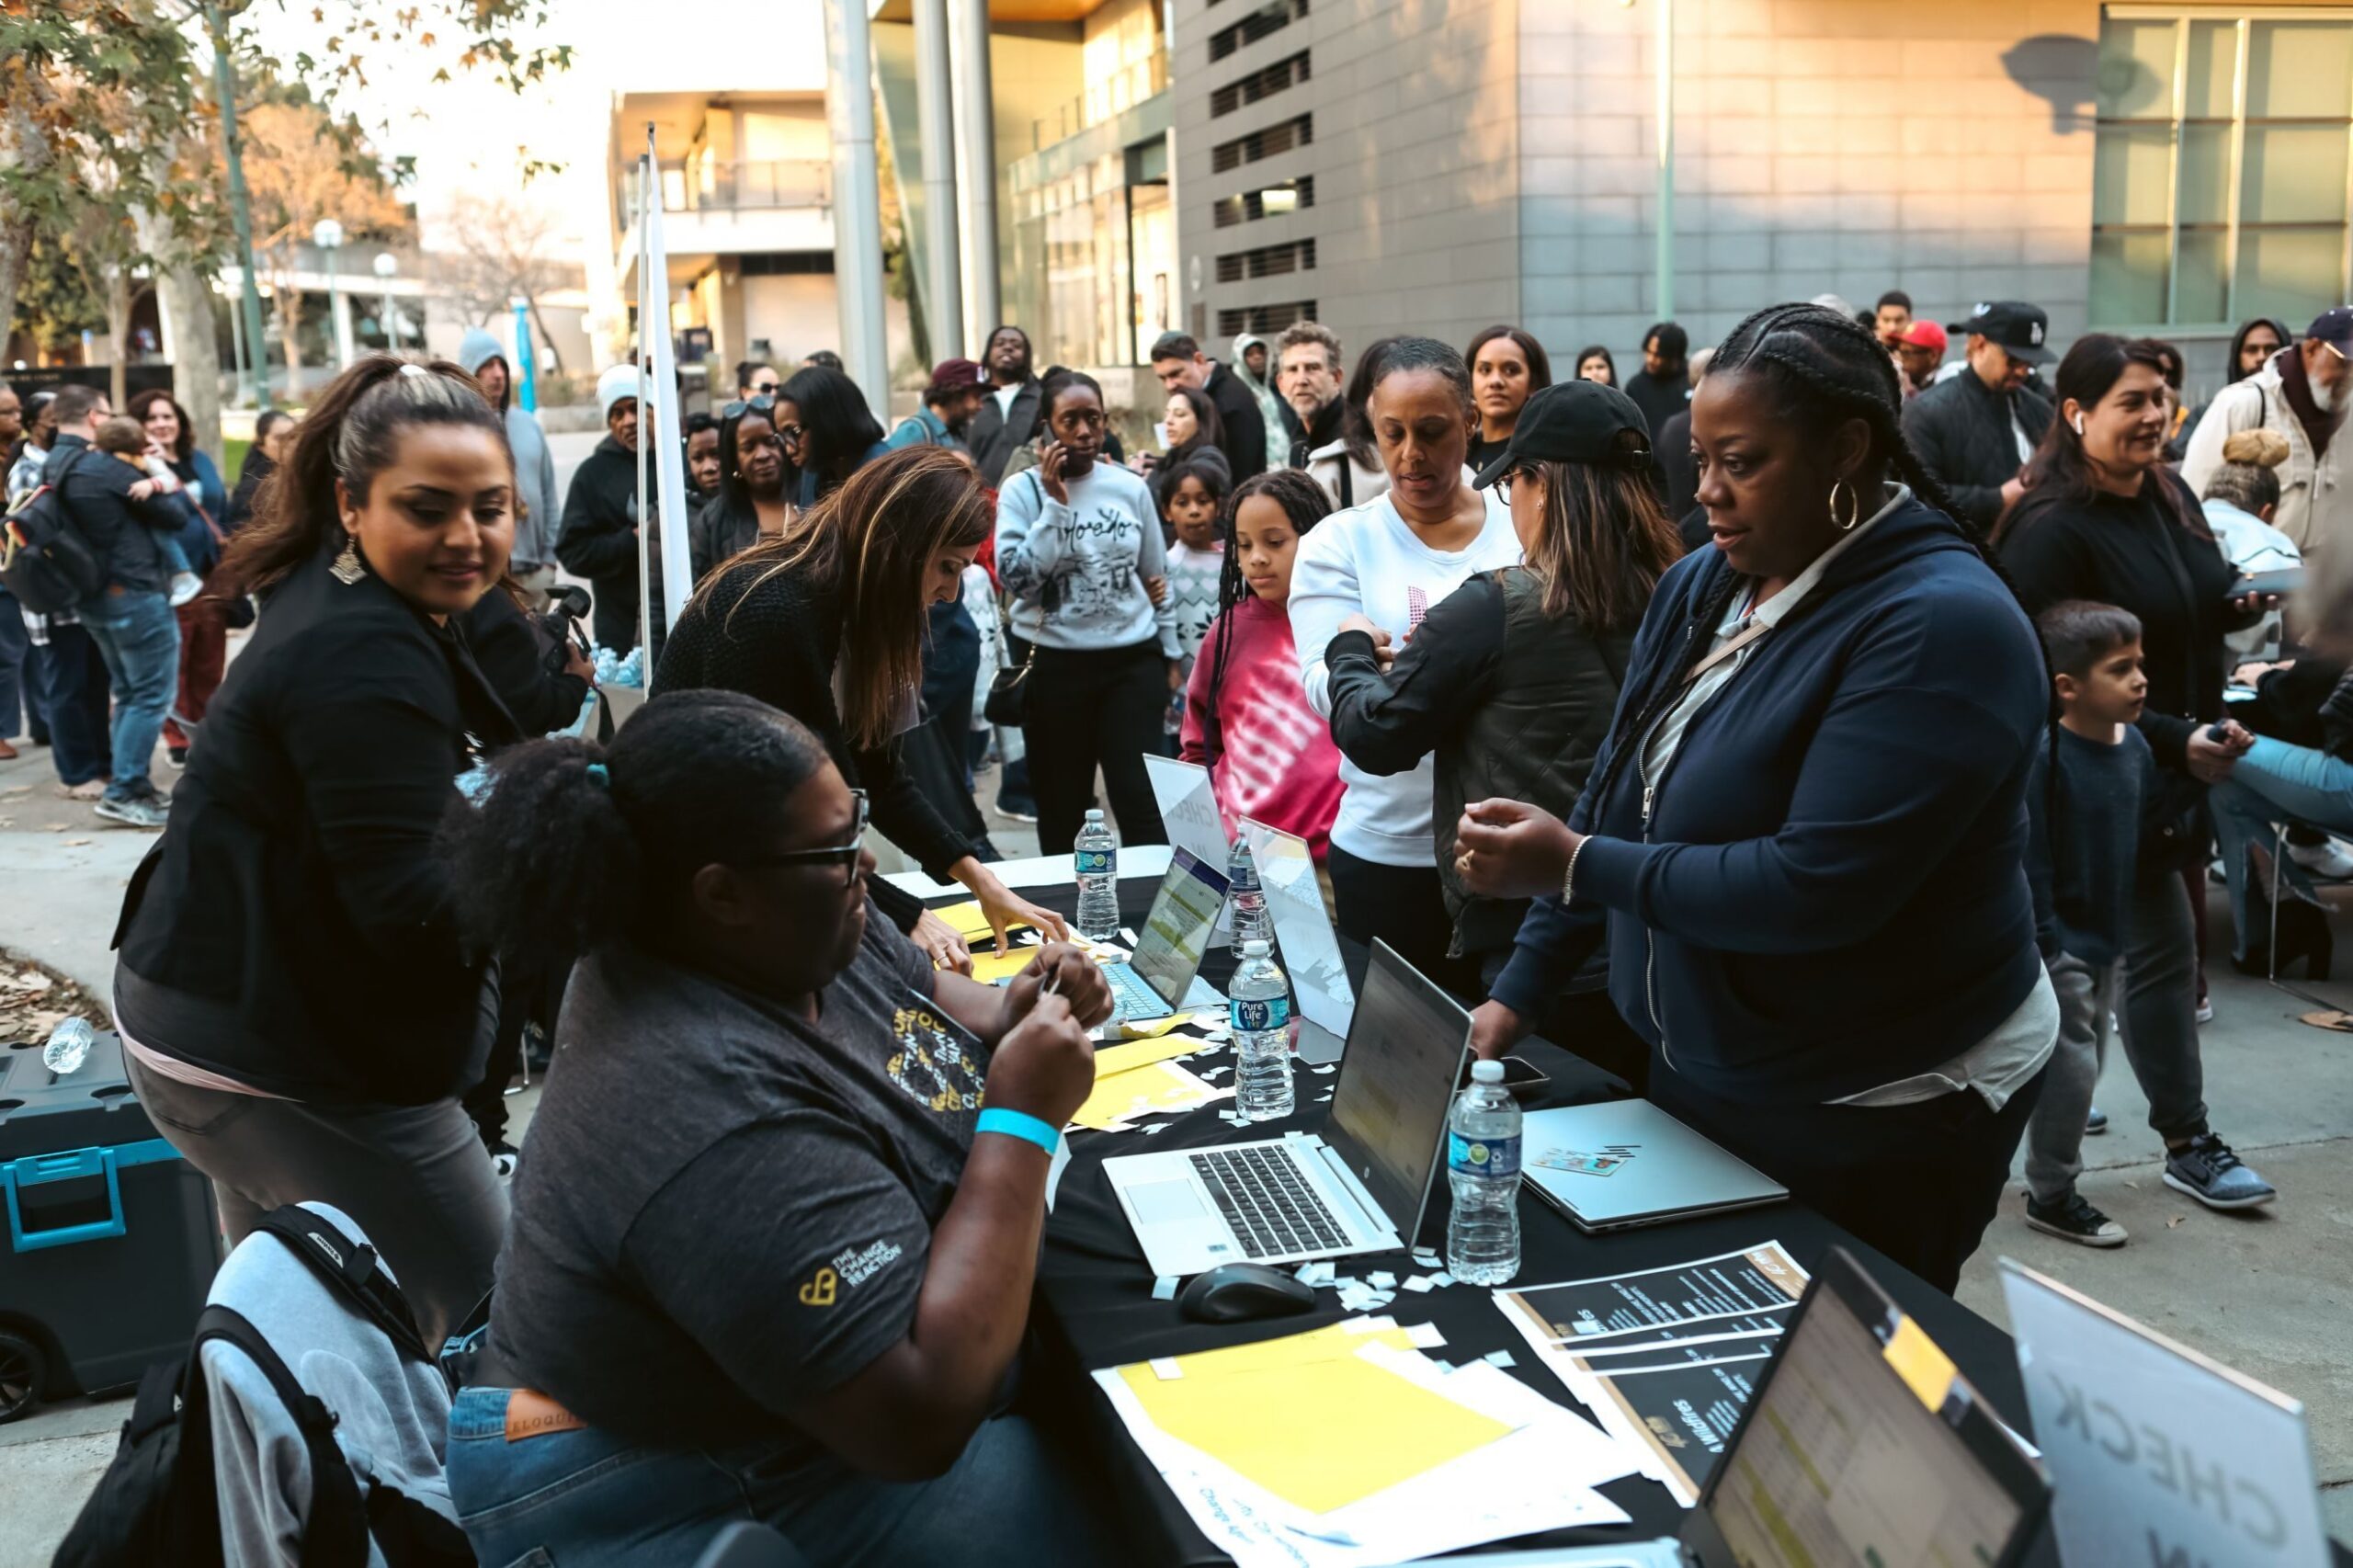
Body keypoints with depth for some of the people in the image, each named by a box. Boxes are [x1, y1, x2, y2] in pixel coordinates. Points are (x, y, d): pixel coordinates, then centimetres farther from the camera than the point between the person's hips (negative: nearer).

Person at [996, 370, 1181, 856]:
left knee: (1142, 802, -4)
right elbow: (1017, 578, -15)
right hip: (1053, 665, -1)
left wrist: (1170, 656, 14)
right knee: (1061, 809, 9)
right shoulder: (1022, 491, -2)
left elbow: (1157, 580, 13)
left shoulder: (1131, 488, 5)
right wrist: (1055, 503, -15)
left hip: (1132, 660, 1)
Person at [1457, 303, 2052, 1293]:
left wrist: (1574, 865, -26)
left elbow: (1817, 887, -29)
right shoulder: (1702, 586, 3)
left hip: (1878, 1117, -7)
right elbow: (1618, 793, 6)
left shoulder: (1938, 625, -22)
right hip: (1697, 1068, 8)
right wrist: (1518, 993, 2)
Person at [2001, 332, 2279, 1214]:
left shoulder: (2171, 498, 6)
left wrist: (2238, 604, -2)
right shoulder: (2053, 532, -20)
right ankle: (2187, 1145, 12)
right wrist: (2175, 741, -25)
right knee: (2163, 950, -2)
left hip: (2185, 765, 8)